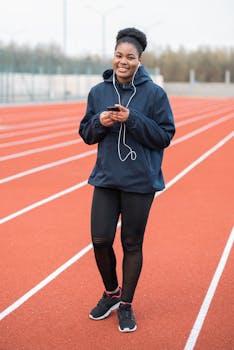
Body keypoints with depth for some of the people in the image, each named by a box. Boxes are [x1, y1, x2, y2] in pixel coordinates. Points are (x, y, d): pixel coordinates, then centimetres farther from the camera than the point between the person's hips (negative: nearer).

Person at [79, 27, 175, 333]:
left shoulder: (154, 93, -5)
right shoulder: (98, 92, 5)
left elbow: (165, 135, -7)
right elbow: (86, 134, 10)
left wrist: (133, 120, -19)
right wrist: (100, 122, -12)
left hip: (140, 182, -3)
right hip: (106, 178, 3)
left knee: (132, 244, 6)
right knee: (100, 240, 0)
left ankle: (126, 305, 24)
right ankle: (111, 293, 28)